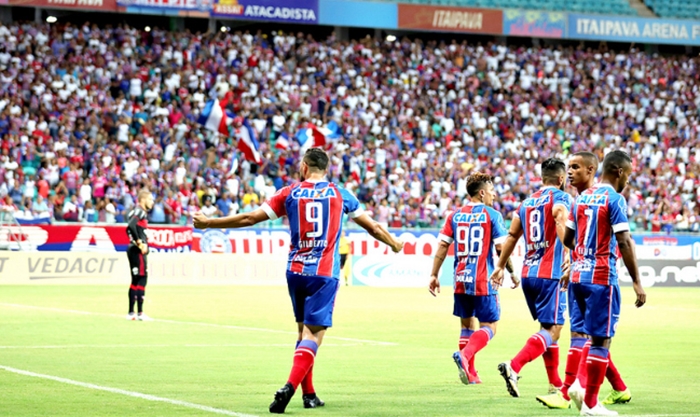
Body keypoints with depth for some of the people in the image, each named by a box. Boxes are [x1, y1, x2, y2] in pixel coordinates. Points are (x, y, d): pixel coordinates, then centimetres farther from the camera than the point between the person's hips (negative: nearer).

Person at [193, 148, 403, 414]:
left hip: (296, 271, 2)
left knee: (304, 330, 18)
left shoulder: (290, 193, 4)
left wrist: (208, 222, 12)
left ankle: (309, 394, 20)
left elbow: (250, 218, 2)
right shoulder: (340, 195, 5)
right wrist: (394, 244, 33)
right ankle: (290, 387, -27)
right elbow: (371, 226, 14)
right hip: (325, 273, -2)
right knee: (313, 334, -8)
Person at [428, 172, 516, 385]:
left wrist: (434, 275, 5)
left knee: (467, 325, 16)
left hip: (460, 280, 5)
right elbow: (501, 248, -8)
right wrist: (512, 272, 4)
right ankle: (464, 355, -25)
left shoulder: (455, 216, 7)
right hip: (483, 282, -5)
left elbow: (443, 246, 2)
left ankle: (470, 373, 14)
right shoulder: (492, 215, -5)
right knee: (488, 327, 1)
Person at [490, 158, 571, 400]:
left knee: (548, 327, 18)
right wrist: (569, 259, -33)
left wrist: (500, 267, 29)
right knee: (552, 331, -9)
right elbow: (562, 227, -23)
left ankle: (555, 384, 20)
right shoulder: (560, 199, -4)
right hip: (551, 274, -7)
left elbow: (512, 236, 20)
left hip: (528, 274, 7)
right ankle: (513, 367, -27)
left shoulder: (526, 203, 15)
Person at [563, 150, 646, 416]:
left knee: (594, 336, 20)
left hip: (578, 275, 7)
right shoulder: (614, 199, -11)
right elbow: (624, 242, -17)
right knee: (601, 340, -1)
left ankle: (582, 387, 8)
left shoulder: (581, 198, 11)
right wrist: (636, 282, -15)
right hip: (602, 277, -7)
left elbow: (568, 239, 18)